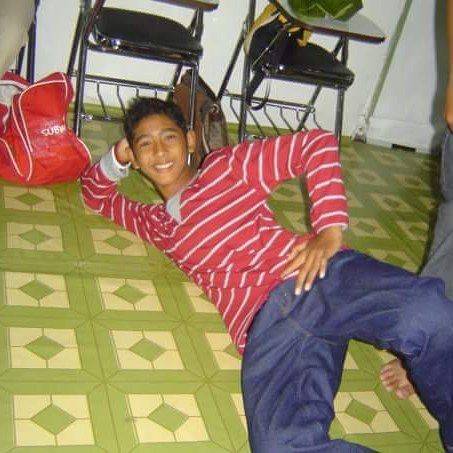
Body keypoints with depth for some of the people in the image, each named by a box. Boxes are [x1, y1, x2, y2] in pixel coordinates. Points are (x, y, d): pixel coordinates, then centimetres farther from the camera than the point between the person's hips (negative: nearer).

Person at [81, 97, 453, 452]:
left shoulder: (227, 165, 19)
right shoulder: (154, 223, 30)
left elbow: (318, 143, 12)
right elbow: (95, 194, 48)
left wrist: (330, 231, -2)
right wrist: (117, 157, 25)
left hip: (322, 275, -1)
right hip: (263, 322, 2)